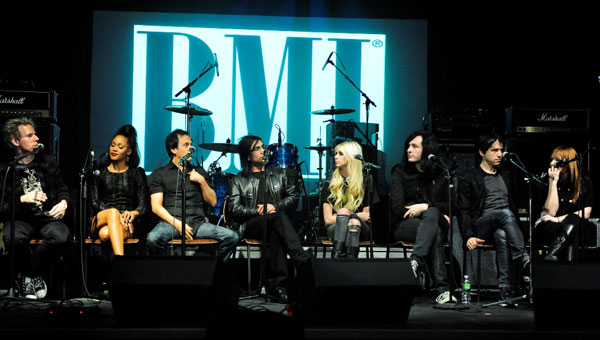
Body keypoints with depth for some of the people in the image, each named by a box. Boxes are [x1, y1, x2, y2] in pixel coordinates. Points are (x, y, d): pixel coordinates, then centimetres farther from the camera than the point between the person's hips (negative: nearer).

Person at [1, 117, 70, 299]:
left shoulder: (48, 163, 12)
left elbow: (62, 189, 21)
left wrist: (63, 203, -2)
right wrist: (23, 199, -18)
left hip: (48, 216, 2)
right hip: (20, 219, -2)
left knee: (60, 235, -34)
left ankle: (32, 275, -7)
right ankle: (29, 275, -5)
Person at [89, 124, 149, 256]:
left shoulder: (137, 173, 15)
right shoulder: (99, 172, 15)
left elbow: (144, 204, 8)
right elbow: (95, 202, 4)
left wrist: (133, 213, -18)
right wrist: (116, 216, -15)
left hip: (127, 225, 0)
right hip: (101, 219, 0)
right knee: (113, 212, -39)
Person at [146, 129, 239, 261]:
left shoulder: (199, 171, 22)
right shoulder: (159, 174, 12)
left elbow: (212, 202, 17)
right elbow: (156, 207, 2)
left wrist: (202, 181, 2)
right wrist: (177, 224, -12)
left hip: (198, 223, 3)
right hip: (170, 222, -3)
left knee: (232, 237, -22)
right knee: (153, 239, -37)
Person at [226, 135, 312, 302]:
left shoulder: (279, 174, 23)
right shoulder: (239, 180, 15)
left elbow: (293, 197, 12)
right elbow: (234, 208, 3)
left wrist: (275, 206, -7)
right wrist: (258, 211, -13)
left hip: (275, 225, 2)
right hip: (250, 225, -2)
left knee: (276, 234, -38)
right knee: (278, 216, -35)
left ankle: (276, 284, -42)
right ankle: (302, 260, -49)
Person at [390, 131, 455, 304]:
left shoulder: (440, 174, 12)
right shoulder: (400, 172, 6)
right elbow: (398, 209, -5)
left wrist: (426, 206, -12)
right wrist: (438, 214, -11)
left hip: (435, 223, 2)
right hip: (404, 226, -2)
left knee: (431, 214, -36)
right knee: (435, 232, -34)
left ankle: (416, 261, -51)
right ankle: (442, 288, -47)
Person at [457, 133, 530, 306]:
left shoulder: (507, 175, 26)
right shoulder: (468, 178, 10)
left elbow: (514, 206, 28)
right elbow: (463, 211, 2)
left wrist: (517, 228, 10)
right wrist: (468, 236, -14)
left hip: (503, 227, 3)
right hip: (482, 224, -3)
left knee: (501, 236, -37)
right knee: (506, 214, -37)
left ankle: (505, 290, -46)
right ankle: (525, 262, -48)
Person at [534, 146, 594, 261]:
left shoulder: (585, 183, 3)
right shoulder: (548, 183, 1)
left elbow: (586, 213, -4)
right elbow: (550, 212, -10)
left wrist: (558, 219, -14)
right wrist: (553, 182, -12)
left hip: (578, 227, -1)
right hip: (551, 229, 1)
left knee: (573, 219, -34)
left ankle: (552, 254, -55)